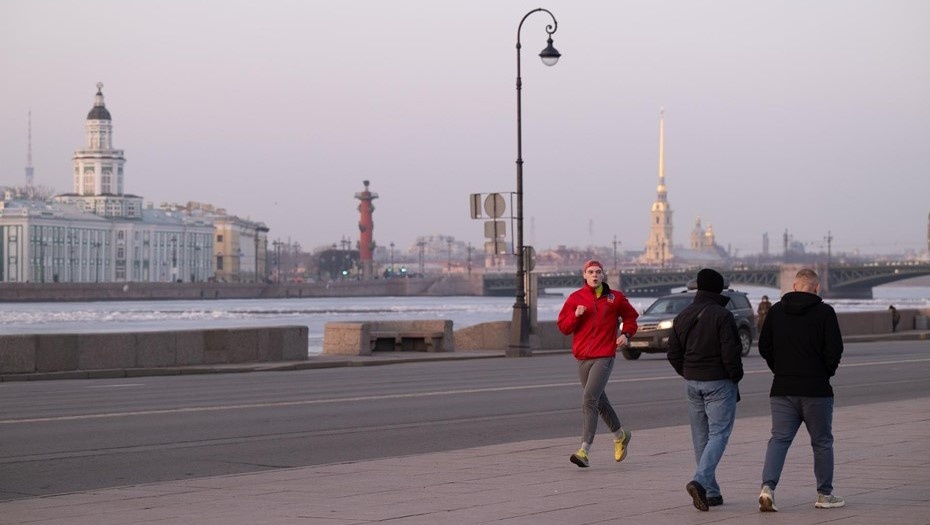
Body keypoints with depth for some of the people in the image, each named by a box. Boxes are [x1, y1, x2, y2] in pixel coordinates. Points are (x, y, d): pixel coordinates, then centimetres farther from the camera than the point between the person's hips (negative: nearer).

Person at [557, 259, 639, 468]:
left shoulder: (615, 298, 3)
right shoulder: (575, 298, 5)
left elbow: (630, 316, 18)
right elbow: (563, 326, 4)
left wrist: (626, 334, 1)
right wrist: (575, 315, -13)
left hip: (604, 357, -4)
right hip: (583, 357, 4)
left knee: (589, 400, -17)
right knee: (599, 400, 18)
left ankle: (584, 450, -21)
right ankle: (620, 435, 42)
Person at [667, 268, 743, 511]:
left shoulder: (682, 317, 7)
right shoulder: (722, 316, -13)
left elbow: (673, 354, 8)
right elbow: (731, 353, -18)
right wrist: (736, 375, -3)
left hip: (692, 383, 6)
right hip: (719, 382, -6)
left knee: (701, 437, 12)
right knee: (718, 434, -4)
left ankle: (711, 492, 14)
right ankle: (700, 481, -23)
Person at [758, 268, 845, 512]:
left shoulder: (776, 310, 4)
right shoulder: (824, 312, -7)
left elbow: (764, 347, 7)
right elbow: (834, 350, -10)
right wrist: (826, 372, 8)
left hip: (782, 389, 3)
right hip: (816, 389, -3)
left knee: (779, 439, 3)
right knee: (822, 442, 10)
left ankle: (768, 487, -16)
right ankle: (825, 495, 17)